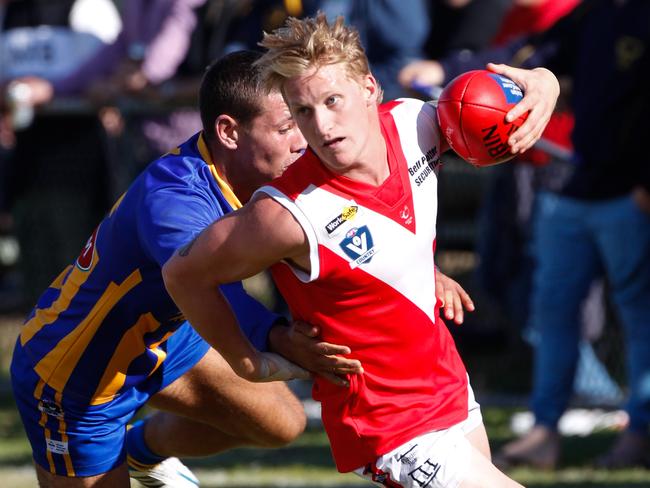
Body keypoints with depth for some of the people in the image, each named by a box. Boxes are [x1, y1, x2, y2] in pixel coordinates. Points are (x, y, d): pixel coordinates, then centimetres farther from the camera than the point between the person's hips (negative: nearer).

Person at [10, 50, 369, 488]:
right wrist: (281, 340, -73)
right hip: (73, 381, -8)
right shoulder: (171, 199, -39)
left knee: (282, 422, 5)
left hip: (158, 338, 8)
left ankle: (144, 452, 30)